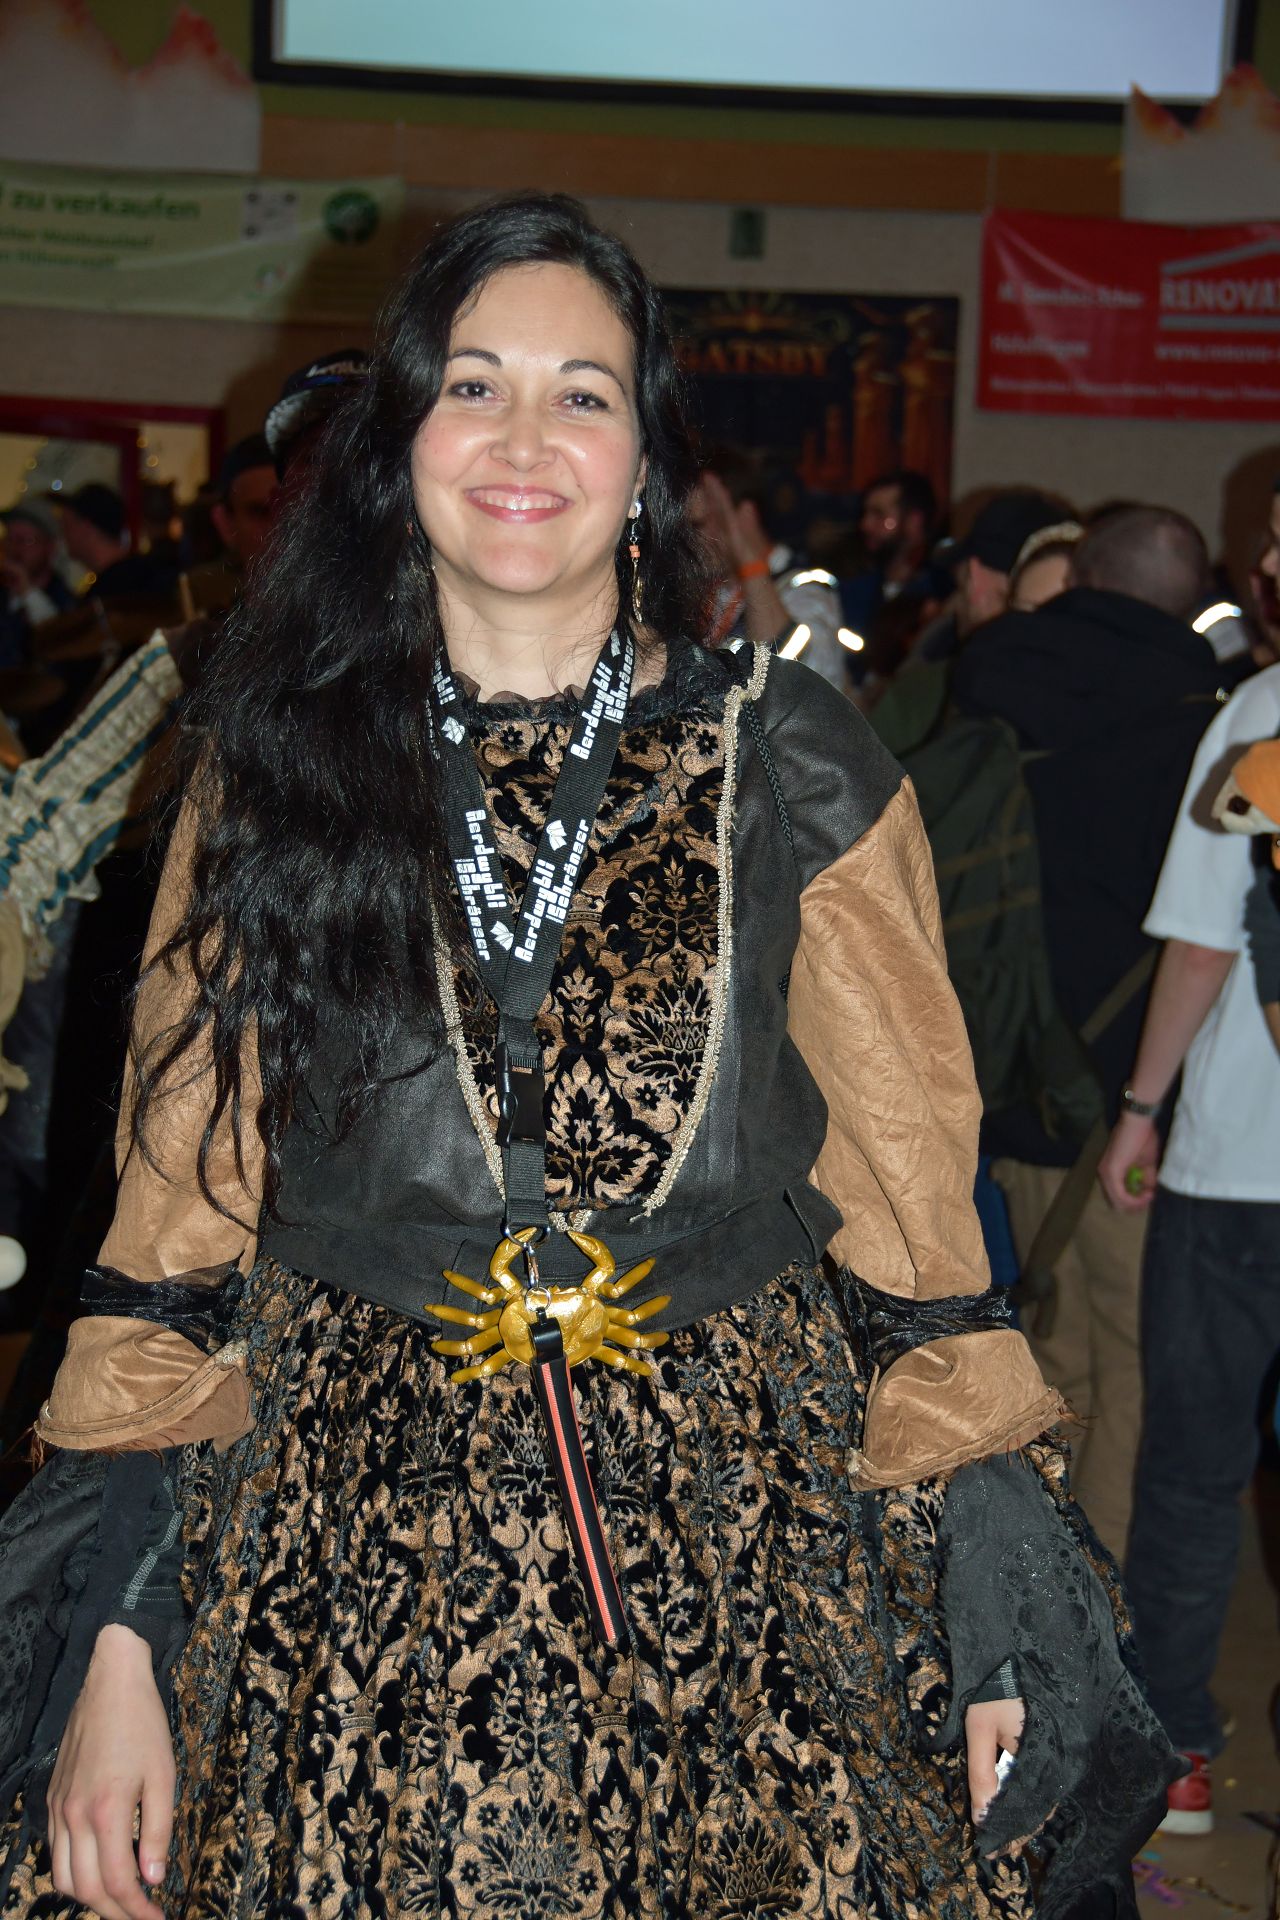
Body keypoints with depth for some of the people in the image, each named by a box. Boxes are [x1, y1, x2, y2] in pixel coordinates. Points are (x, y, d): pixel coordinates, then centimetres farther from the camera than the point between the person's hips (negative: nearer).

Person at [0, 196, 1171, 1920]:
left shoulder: (795, 769, -1)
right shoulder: (278, 769, 1)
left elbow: (910, 1198, 0)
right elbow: (178, 1226, 2)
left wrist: (997, 1613, -4)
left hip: (733, 1548, 0)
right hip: (345, 1569, 1)